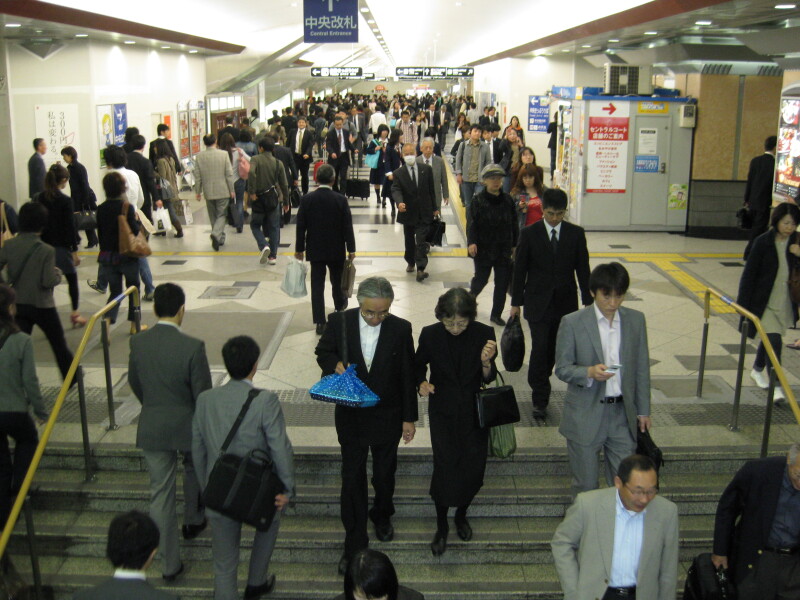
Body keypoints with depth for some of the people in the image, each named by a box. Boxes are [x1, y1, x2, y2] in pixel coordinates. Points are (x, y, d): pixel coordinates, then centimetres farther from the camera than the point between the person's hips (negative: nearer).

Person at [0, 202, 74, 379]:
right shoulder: (46, 250, -18)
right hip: (42, 306, -3)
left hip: (18, 304, 4)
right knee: (59, 344, 15)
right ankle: (71, 380, 29)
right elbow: (48, 281, -20)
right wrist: (58, 273, 0)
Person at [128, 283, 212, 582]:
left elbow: (134, 383, 7)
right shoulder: (192, 347, -22)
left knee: (160, 493, 11)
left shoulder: (137, 343, -9)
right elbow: (203, 394, -15)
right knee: (194, 469, 30)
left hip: (152, 428, 2)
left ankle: (169, 563, 18)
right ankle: (193, 521, 51)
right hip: (187, 426, -2)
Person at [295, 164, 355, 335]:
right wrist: (351, 249, 0)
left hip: (315, 250, 0)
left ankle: (320, 322, 1)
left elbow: (301, 226, -4)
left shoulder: (307, 199, -8)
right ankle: (339, 305, 46)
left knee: (317, 284, 3)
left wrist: (299, 248, 5)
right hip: (336, 249, 0)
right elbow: (347, 226, -9)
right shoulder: (341, 200, -11)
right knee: (337, 280, 22)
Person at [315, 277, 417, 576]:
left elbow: (407, 376, -5)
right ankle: (354, 544, 20)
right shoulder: (339, 322, -14)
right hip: (350, 415, 0)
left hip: (387, 416, 0)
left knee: (384, 474, 19)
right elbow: (323, 352, 4)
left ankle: (382, 516, 49)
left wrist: (409, 418, 0)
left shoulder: (400, 329, -14)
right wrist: (335, 364, -20)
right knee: (352, 478, 7)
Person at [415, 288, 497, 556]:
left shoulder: (484, 334, -11)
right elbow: (419, 364, 7)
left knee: (473, 469, 6)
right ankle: (441, 525, 18)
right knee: (445, 467, -7)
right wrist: (422, 382, -13)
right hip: (443, 412, -1)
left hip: (474, 413, 1)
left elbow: (489, 379, -3)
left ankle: (461, 514, 37)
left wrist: (486, 362, -24)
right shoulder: (430, 334, -11)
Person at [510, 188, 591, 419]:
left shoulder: (576, 234, 0)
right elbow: (520, 269, -1)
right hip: (538, 302, -2)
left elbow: (583, 269, 4)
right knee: (539, 349, -7)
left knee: (554, 348, 9)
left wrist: (588, 301, 4)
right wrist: (516, 302, 0)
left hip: (565, 302, 2)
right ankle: (540, 398, 2)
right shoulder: (529, 233, -5)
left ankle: (540, 382, 32)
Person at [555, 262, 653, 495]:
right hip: (585, 416, -3)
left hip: (623, 414, 3)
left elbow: (641, 369, 8)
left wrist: (643, 411, 10)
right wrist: (589, 372, -26)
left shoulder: (636, 320, 2)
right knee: (585, 486, 10)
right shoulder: (572, 323, -9)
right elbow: (562, 368, -7)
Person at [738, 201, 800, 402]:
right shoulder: (763, 242, -12)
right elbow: (749, 273, -9)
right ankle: (776, 386, -6)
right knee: (774, 341, -12)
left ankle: (757, 370, 41)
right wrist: (743, 303, -10)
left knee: (769, 339, 18)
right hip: (764, 302, -4)